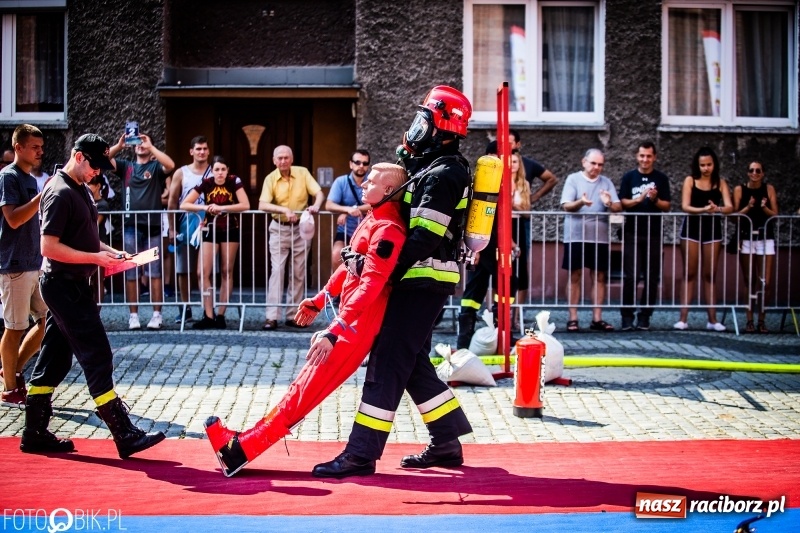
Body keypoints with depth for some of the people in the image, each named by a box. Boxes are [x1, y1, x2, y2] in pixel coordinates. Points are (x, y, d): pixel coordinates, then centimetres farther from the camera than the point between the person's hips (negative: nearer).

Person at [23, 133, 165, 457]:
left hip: (72, 286, 10)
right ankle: (125, 436, -7)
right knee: (97, 355, -9)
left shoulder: (80, 190, 15)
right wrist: (96, 258, -21)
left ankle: (35, 434, 19)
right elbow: (49, 247, -22)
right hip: (64, 287, -10)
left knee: (55, 358, 12)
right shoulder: (60, 193, -16)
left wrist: (110, 252, 8)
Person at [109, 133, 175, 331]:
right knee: (131, 273, 4)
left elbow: (170, 165, -16)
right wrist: (119, 146, -12)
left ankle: (157, 314, 5)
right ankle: (133, 315, 9)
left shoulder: (156, 166, 6)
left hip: (153, 227, -2)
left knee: (154, 272, 1)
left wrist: (151, 146, -17)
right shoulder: (126, 166, 14)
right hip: (131, 227, 2)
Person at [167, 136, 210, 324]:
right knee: (183, 270, 3)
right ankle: (186, 309, 11)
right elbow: (172, 202, 5)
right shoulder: (181, 173, 6)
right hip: (185, 228, 1)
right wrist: (172, 229, -1)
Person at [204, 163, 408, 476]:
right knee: (308, 382, 9)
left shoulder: (387, 230, -18)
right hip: (354, 316, 9)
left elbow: (370, 285, -26)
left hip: (362, 320, -9)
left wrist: (334, 331, -32)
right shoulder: (374, 220, 13)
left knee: (308, 386, -6)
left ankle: (241, 449, -3)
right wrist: (318, 301, 28)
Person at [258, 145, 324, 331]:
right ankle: (272, 317, -10)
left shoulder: (302, 172, -3)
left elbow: (319, 193, -8)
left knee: (298, 273, 6)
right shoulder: (270, 178, -8)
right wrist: (285, 210, -33)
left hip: (301, 228, 2)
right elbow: (263, 205, -19)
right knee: (277, 270, -8)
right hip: (279, 229, -2)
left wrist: (316, 205, -30)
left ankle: (293, 315, 14)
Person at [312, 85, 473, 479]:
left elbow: (425, 237, -22)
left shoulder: (443, 173, -14)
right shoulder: (436, 168, 18)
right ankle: (447, 443, 20)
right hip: (422, 281, 10)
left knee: (388, 361, -10)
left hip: (424, 282, -10)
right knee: (413, 363, 14)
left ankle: (361, 454, -8)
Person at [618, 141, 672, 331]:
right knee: (631, 276, -6)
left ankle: (644, 317, 8)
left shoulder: (661, 178, 8)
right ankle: (627, 316, 0)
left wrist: (655, 199, -15)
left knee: (652, 278, 1)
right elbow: (623, 202, 0)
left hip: (654, 234, 1)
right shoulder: (629, 177, 6)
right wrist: (639, 199, -17)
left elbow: (667, 206, 5)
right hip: (632, 233, -1)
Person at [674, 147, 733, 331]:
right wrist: (703, 209, -30)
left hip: (713, 229, 1)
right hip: (692, 228, -1)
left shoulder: (720, 183, 3)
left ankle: (712, 319, 7)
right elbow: (685, 206, -12)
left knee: (710, 275, 5)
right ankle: (683, 318, -1)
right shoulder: (690, 180, -1)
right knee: (690, 274, 0)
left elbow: (729, 207, -8)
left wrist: (718, 209, -30)